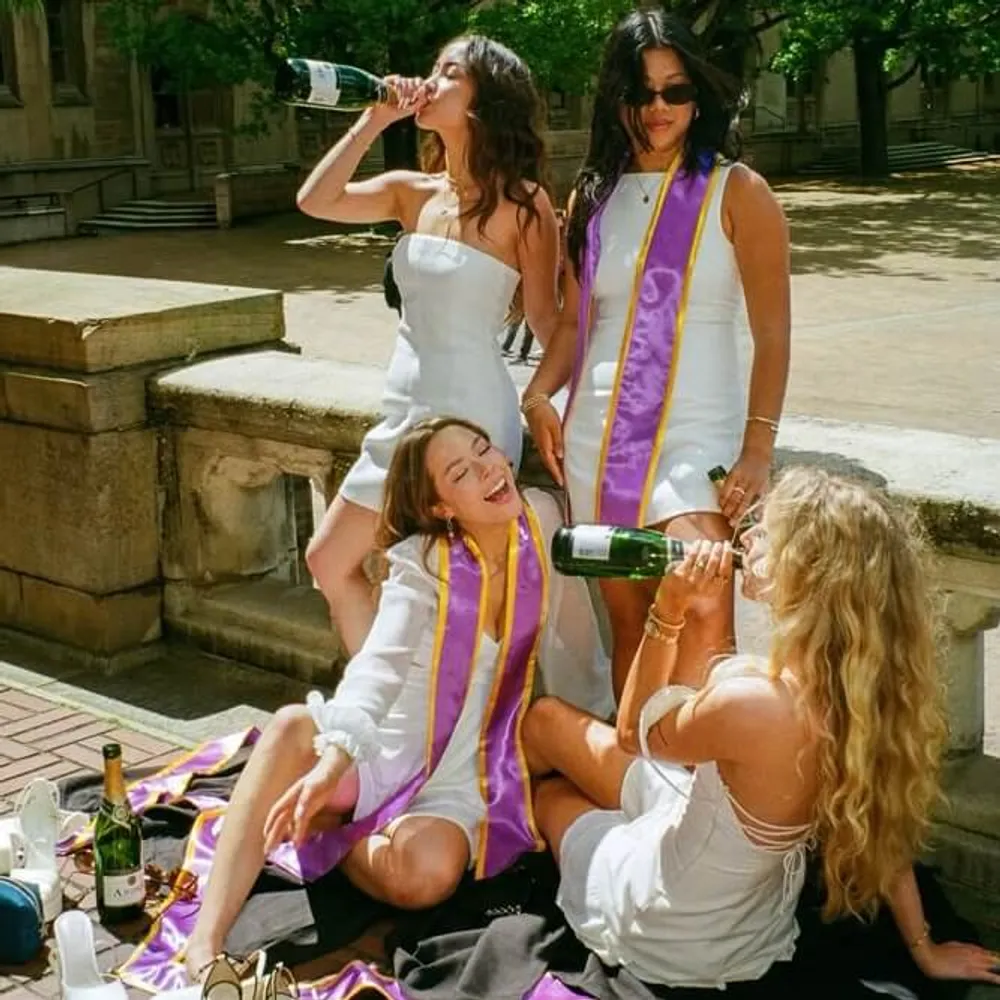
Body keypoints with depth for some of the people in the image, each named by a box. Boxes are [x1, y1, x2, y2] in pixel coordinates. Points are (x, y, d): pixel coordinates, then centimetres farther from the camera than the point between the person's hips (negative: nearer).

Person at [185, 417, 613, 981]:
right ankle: (205, 948, -37)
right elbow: (379, 665, -27)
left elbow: (576, 660, 11)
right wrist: (334, 758, -44)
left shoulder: (543, 519, -2)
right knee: (294, 727, -35)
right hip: (388, 754, -1)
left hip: (467, 777, 1)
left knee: (424, 874, -35)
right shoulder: (423, 561, -9)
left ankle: (329, 830, -4)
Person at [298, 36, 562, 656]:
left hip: (471, 417, -7)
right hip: (404, 413, 8)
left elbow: (546, 317, -6)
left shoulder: (522, 203, -10)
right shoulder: (413, 192, 7)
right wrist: (374, 120, -6)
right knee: (330, 562, 14)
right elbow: (316, 201, -6)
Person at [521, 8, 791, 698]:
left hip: (696, 437, -4)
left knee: (703, 628, -22)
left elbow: (772, 333, -5)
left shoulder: (736, 192, -1)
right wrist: (540, 394, -1)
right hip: (599, 436, 5)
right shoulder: (594, 195, 13)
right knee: (630, 630, 9)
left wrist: (758, 449, -14)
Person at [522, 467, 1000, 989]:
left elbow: (633, 733, -18)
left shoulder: (752, 704, -41)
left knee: (545, 721, 21)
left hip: (666, 936, -6)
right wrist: (924, 949, 11)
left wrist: (667, 614, -20)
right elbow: (886, 827, -4)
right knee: (547, 718, 20)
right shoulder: (870, 684, -19)